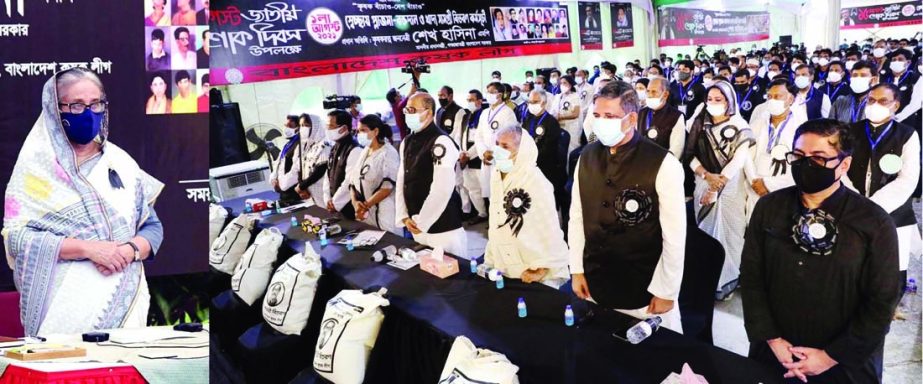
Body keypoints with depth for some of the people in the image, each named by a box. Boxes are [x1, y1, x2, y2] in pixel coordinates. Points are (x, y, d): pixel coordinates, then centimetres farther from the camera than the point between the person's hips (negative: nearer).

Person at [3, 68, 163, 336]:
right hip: (65, 306, -4)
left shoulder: (121, 163, 12)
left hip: (125, 301, 4)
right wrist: (87, 248, -18)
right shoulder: (37, 165, 0)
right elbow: (16, 236, -11)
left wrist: (130, 250, -10)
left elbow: (152, 227, 12)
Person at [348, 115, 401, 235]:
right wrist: (355, 203, -7)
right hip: (364, 214, 7)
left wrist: (365, 205, -14)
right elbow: (353, 180, 11)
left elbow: (387, 187, -15)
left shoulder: (388, 153, -9)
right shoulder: (364, 153, 13)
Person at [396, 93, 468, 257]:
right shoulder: (407, 142, 11)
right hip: (416, 225, 8)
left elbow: (442, 189, -21)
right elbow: (401, 181, 12)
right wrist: (404, 217, 1)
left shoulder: (441, 143, -15)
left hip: (442, 227, -8)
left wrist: (421, 221, -15)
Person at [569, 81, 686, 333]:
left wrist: (666, 292, -9)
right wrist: (576, 270, 7)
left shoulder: (663, 165, -14)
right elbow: (576, 217, 8)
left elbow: (675, 235, -12)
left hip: (645, 291, -4)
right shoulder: (587, 157, 2)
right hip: (593, 286, 5)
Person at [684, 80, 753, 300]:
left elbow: (738, 160, -10)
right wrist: (707, 176, -13)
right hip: (704, 184, 3)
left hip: (730, 186, -3)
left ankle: (727, 280, 5)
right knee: (705, 230, 4)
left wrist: (718, 185, -14)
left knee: (727, 231, -1)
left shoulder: (739, 127, -4)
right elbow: (690, 154, 3)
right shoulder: (700, 124, 7)